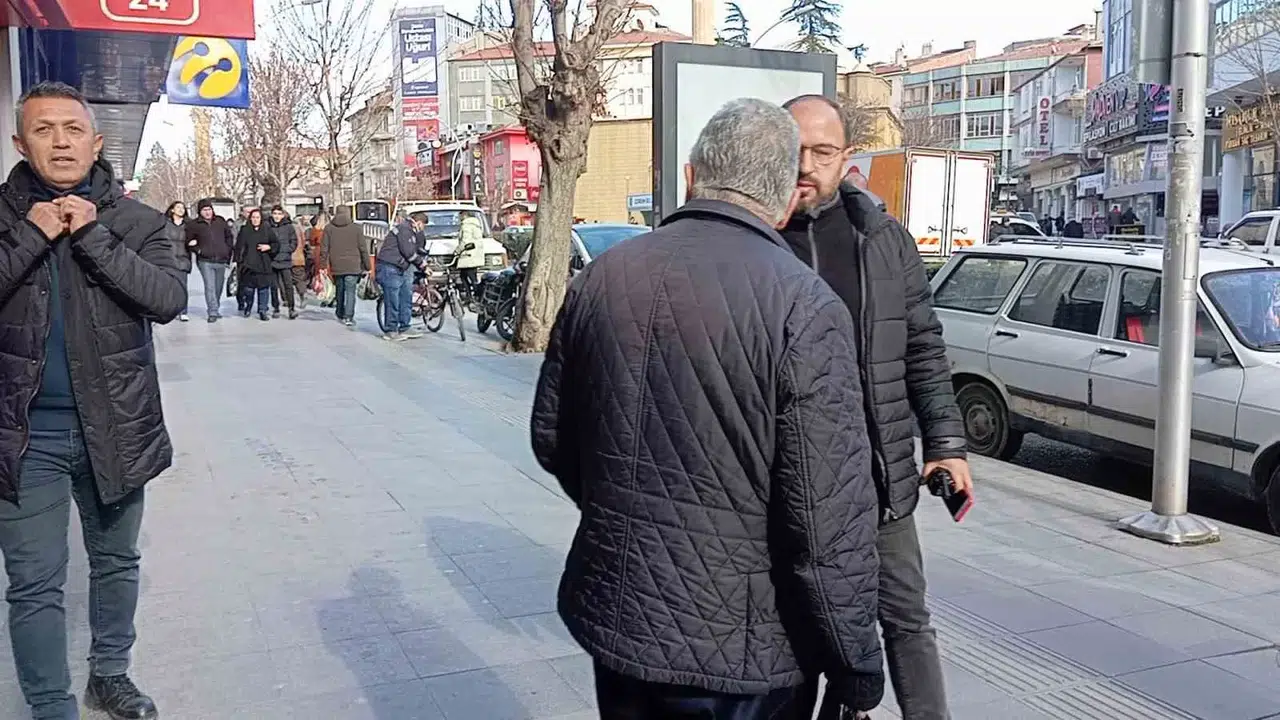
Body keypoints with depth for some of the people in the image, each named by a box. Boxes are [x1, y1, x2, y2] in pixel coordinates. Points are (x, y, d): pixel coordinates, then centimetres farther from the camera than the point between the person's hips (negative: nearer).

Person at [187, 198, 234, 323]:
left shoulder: (220, 222, 8)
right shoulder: (194, 225, 0)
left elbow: (229, 236, 19)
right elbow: (189, 242, 5)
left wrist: (228, 250, 11)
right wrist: (198, 250, -8)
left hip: (221, 261, 4)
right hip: (205, 261, -3)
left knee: (218, 288, 11)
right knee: (210, 287, -14)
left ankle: (215, 309, 28)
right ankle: (212, 312, -15)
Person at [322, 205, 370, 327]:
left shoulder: (329, 228, 3)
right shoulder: (355, 228, -1)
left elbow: (324, 249, 3)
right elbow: (363, 248, 0)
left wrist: (323, 265, 9)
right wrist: (366, 266, 6)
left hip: (336, 266, 2)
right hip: (352, 266, -2)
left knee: (340, 291, 17)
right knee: (350, 291, -2)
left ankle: (341, 315, 27)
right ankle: (348, 317, -12)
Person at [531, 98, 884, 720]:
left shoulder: (599, 279, -2)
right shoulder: (804, 308, -19)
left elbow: (550, 437, 9)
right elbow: (830, 522, -20)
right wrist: (857, 667, -7)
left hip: (611, 617, 5)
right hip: (740, 651, -4)